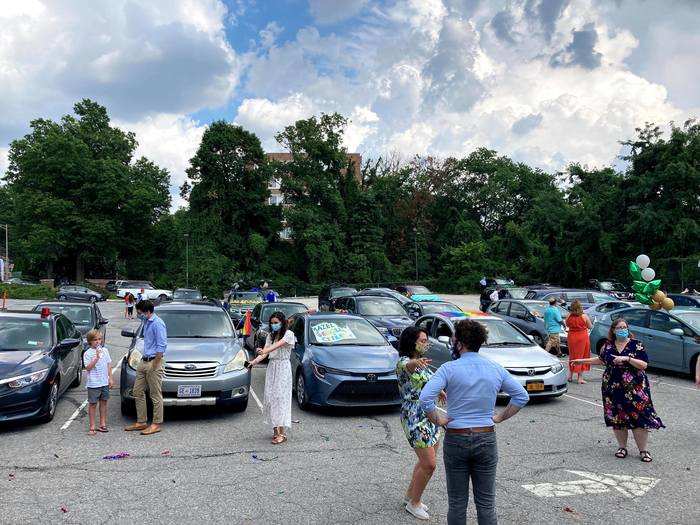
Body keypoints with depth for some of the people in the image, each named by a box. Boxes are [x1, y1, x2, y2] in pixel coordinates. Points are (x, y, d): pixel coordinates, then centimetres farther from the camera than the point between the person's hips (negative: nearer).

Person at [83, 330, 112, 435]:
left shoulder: (105, 350, 8)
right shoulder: (87, 353, -7)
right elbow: (88, 368, -16)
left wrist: (110, 378, 8)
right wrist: (97, 358, -25)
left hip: (105, 382, 5)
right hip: (93, 383, -5)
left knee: (103, 403, 11)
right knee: (92, 404, 2)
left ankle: (102, 424, 21)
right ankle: (92, 427, 8)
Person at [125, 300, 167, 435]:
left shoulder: (157, 324, -16)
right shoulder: (146, 322, 13)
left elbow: (162, 346, -20)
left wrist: (154, 366, -18)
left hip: (153, 362, -10)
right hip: (143, 362, 10)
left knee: (156, 395, -1)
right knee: (138, 392, 12)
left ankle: (156, 424, 7)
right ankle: (141, 422, 21)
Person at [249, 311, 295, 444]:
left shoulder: (288, 334, -7)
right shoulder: (270, 335, 12)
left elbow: (278, 345, -25)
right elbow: (264, 353, 2)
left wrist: (264, 351, -42)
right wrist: (254, 361, -17)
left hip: (283, 368, -7)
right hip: (271, 367, 7)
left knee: (280, 398, -10)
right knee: (270, 397, 4)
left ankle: (282, 433, -9)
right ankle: (275, 429, 13)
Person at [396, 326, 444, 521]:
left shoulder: (422, 363, 10)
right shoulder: (403, 362, -16)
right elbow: (407, 366, -43)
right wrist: (416, 362, -65)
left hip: (431, 416, 8)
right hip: (415, 419, -8)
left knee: (426, 462, 14)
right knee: (429, 464, -6)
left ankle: (410, 495, 32)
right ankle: (414, 503, 13)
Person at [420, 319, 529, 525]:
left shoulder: (449, 369, -12)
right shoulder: (496, 369, 0)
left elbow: (425, 399, -23)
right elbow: (522, 396, 5)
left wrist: (438, 420, -8)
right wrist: (500, 417, 7)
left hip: (455, 439, -3)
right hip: (486, 439, 3)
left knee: (457, 503, 10)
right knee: (486, 502, 13)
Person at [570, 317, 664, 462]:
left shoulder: (635, 345, -3)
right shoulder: (608, 346, 7)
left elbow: (644, 365, -10)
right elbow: (601, 359, 22)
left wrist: (627, 358, -21)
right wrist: (582, 361, 21)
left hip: (634, 389, -3)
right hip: (613, 389, 3)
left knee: (639, 417, -5)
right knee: (617, 418, 7)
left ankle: (643, 450, 7)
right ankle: (622, 447, 22)